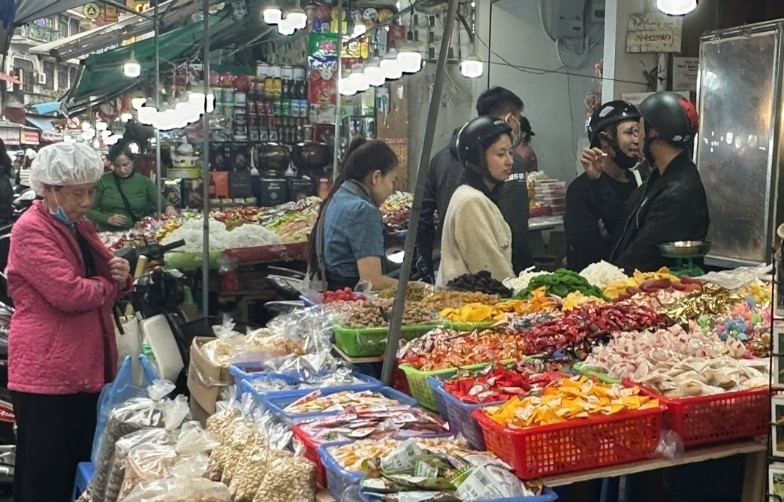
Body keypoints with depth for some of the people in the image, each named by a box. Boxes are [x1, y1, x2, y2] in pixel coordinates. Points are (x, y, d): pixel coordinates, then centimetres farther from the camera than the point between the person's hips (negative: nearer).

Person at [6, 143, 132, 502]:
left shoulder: (80, 227, 14)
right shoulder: (31, 230, -13)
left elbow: (102, 284, 23)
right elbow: (70, 294, -24)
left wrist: (121, 276, -1)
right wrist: (110, 284, -5)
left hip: (87, 368, 9)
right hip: (47, 373, -8)